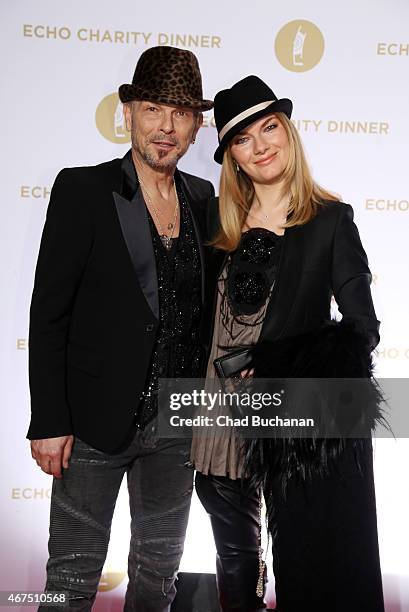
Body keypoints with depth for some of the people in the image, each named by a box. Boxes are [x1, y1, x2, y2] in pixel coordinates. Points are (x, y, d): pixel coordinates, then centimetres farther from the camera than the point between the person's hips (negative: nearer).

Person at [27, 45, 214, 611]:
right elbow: (48, 313, -10)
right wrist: (49, 421, -13)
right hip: (98, 419, -4)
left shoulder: (202, 198, 6)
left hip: (178, 418, 5)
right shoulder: (82, 189, -8)